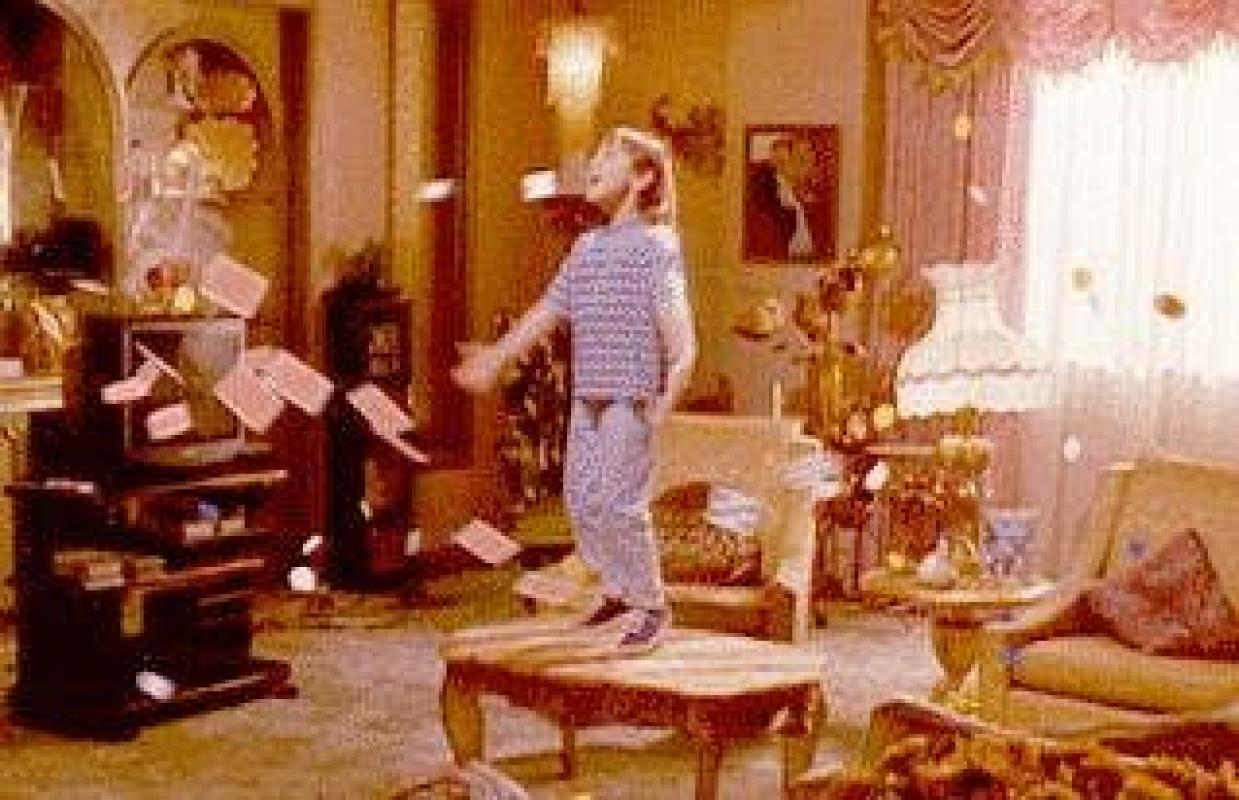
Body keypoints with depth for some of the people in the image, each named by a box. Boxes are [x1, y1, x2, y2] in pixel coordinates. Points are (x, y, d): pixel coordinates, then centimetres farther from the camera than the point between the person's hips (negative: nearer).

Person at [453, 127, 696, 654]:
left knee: (619, 502, -11)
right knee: (581, 500, 9)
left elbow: (675, 318, -18)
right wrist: (496, 356, 27)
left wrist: (671, 389, -33)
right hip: (586, 396, 7)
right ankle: (618, 592, 25)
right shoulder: (588, 245, 15)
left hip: (632, 396, -7)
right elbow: (548, 309, 23)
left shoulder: (656, 244, -7)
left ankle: (652, 607, 3)